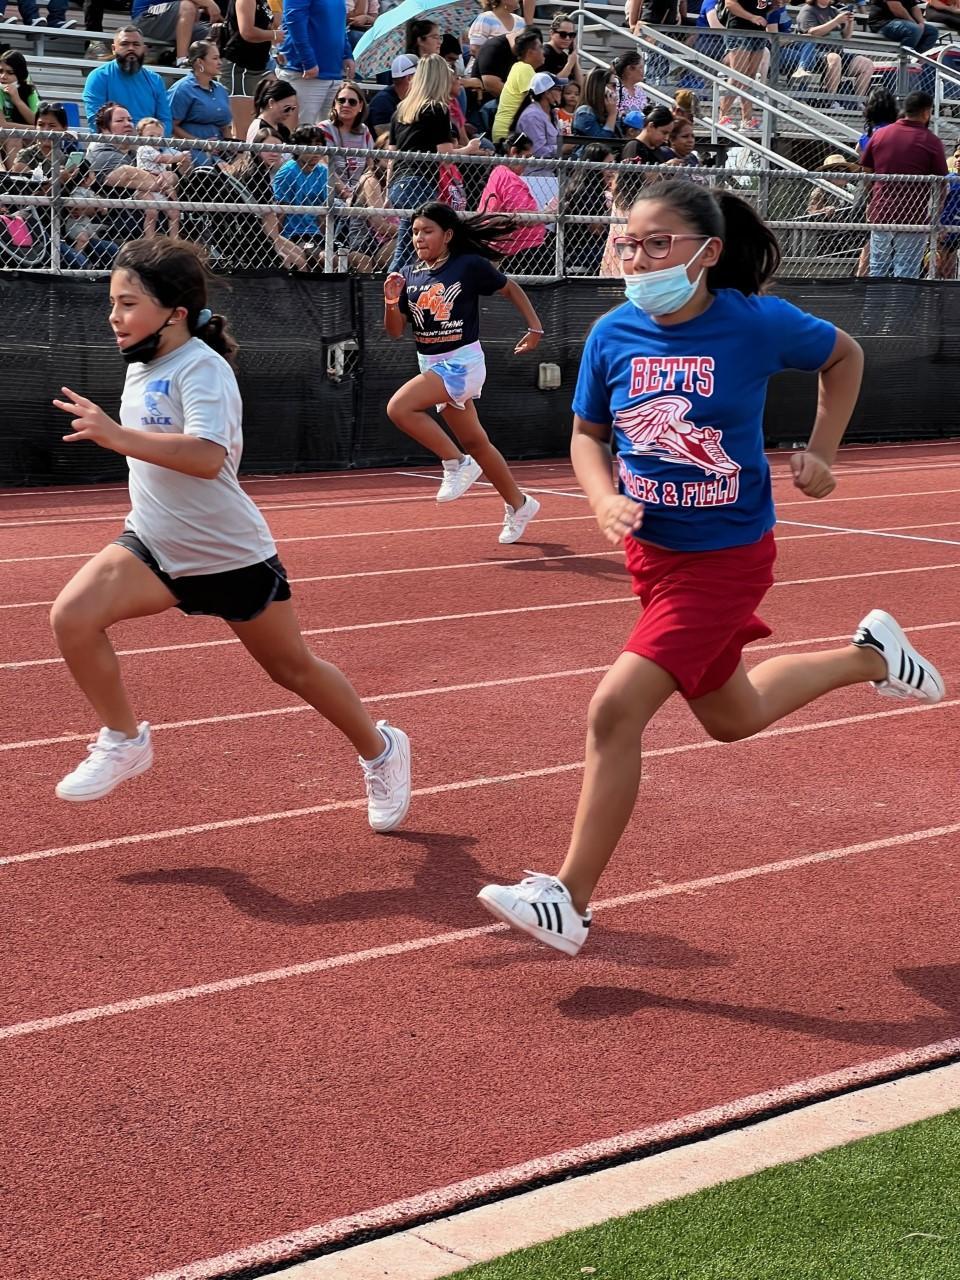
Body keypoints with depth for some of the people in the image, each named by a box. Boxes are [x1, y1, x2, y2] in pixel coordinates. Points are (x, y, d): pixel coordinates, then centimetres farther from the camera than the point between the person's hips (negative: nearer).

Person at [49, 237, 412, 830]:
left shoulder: (202, 370, -22)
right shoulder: (141, 367, 4)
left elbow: (208, 457, -40)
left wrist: (117, 435, -45)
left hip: (232, 555, -7)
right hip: (156, 547, 7)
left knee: (294, 668, 10)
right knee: (73, 615, -18)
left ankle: (381, 749, 35)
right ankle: (124, 741, 0)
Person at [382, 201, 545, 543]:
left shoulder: (470, 266, -9)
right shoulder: (409, 276, 6)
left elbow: (511, 289, 5)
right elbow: (395, 331, 6)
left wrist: (535, 328, 3)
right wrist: (391, 302, -12)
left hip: (462, 362, -7)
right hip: (432, 365, 7)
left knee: (399, 407, -25)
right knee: (474, 442, 15)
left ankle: (457, 463, -11)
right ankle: (518, 504, 30)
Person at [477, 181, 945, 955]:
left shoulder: (757, 323, -17)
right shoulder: (613, 336, -8)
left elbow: (844, 355, 4)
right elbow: (588, 434, 7)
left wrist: (821, 454, -3)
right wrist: (604, 500, -13)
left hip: (727, 557, -6)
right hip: (652, 550, 6)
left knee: (616, 711, -17)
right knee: (731, 717, 23)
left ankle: (571, 903, -5)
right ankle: (868, 657, 47)